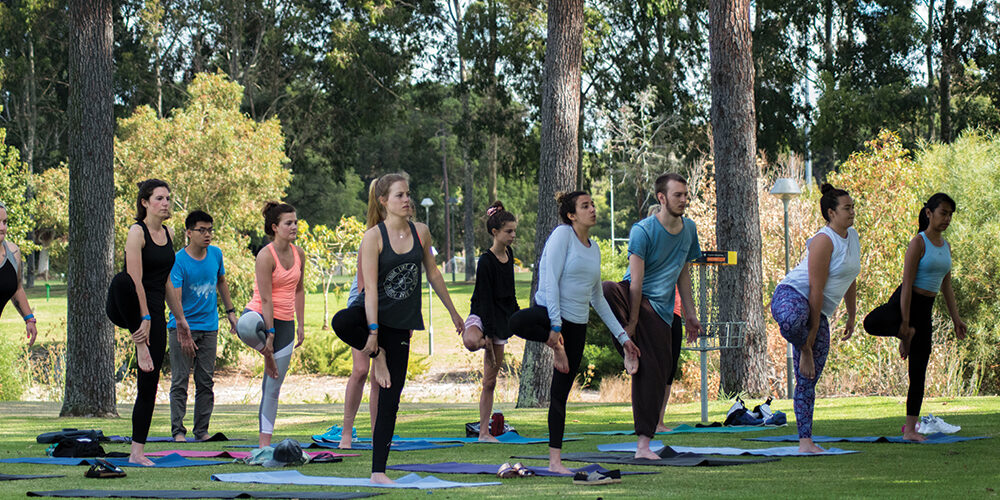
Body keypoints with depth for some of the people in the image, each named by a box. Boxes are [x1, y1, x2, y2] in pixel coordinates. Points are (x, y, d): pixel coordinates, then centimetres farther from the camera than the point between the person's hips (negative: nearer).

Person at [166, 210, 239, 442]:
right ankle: (178, 430, -2)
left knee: (206, 382, 4)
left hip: (209, 327, 5)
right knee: (180, 381, -6)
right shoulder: (178, 261, -14)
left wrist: (230, 312, 20)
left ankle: (202, 430, 10)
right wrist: (184, 332, -30)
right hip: (183, 327, -5)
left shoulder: (215, 254, 3)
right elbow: (175, 298, -21)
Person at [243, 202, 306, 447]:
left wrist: (300, 325, 11)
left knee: (273, 384, 5)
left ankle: (265, 443, 7)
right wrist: (269, 333, -21)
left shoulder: (298, 254, 5)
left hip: (284, 322, 5)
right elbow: (266, 298, -18)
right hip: (260, 316, -5)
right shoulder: (266, 256, -15)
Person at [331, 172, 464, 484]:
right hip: (373, 313, -3)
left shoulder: (420, 232, 3)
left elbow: (433, 274, 16)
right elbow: (370, 288, -16)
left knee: (390, 399, 0)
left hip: (400, 323, 3)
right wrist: (373, 332, -23)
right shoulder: (374, 237, -10)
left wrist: (453, 312, 20)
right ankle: (377, 355, -9)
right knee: (341, 322, -40)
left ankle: (378, 471, 4)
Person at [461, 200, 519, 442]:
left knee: (490, 381, 8)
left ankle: (484, 432, 11)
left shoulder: (509, 254, 9)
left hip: (500, 320, 7)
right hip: (481, 316, -7)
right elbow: (485, 298, -17)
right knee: (472, 341, -47)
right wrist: (487, 332, -21)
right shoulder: (486, 261, -14)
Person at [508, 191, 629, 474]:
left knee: (560, 394, 4)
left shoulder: (593, 249, 17)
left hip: (577, 325, 6)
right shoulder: (563, 235, -6)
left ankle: (555, 460, 6)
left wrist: (621, 335, 22)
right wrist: (556, 325, -23)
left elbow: (597, 299, 24)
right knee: (518, 322, -41)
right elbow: (551, 280, -14)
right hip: (550, 312, -6)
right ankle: (556, 347, -12)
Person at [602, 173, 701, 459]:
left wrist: (690, 313, 18)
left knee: (654, 373, -3)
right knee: (603, 291, -39)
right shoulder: (643, 230, -12)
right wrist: (631, 324, -17)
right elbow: (637, 280, -15)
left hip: (660, 309, 4)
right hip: (632, 297, -4)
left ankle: (643, 444, 1)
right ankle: (628, 348, -20)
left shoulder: (689, 229, 9)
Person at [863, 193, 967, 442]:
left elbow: (946, 286, 19)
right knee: (873, 323, -39)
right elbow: (907, 283, -15)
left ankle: (910, 428, 9)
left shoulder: (946, 246, 12)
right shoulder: (919, 242, -10)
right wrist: (905, 323, -20)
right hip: (904, 303, -7)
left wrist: (956, 319, 15)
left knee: (918, 370, 6)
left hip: (925, 309, 7)